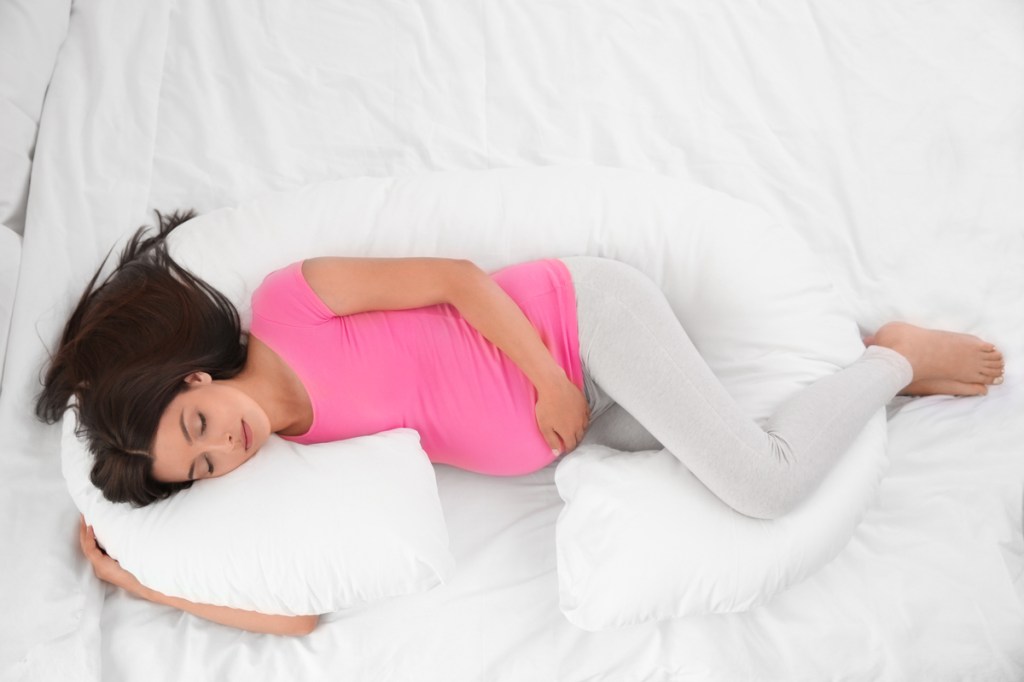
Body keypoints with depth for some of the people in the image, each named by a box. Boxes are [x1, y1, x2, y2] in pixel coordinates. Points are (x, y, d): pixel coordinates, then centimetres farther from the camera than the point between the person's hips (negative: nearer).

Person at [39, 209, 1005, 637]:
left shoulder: (288, 301, -17)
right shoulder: (294, 453, 0)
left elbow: (456, 278, -15)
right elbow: (299, 608, -4)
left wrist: (551, 381, -21)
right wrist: (138, 578, 2)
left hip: (582, 316, -6)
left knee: (766, 485, -14)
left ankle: (896, 357, 13)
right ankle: (861, 370, 21)